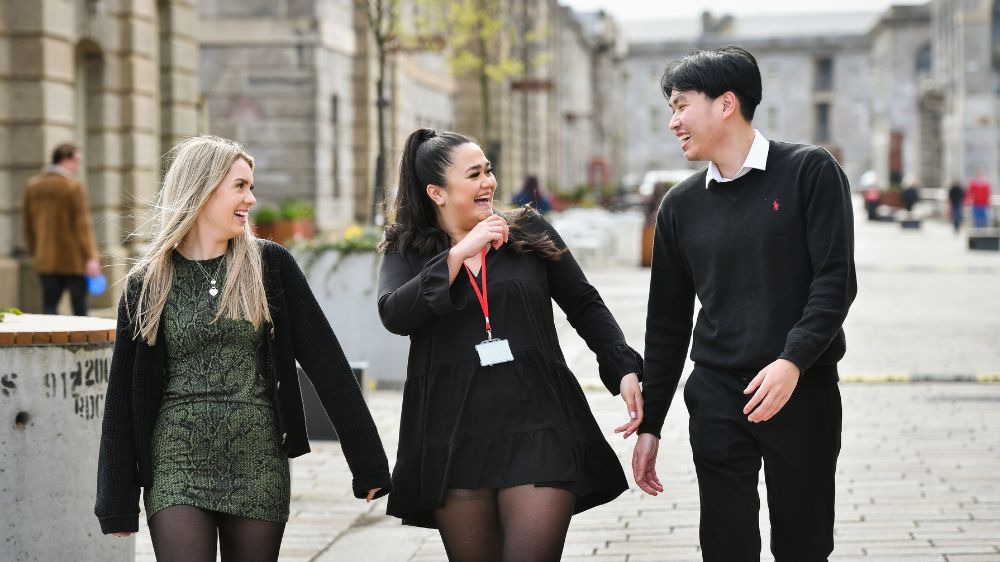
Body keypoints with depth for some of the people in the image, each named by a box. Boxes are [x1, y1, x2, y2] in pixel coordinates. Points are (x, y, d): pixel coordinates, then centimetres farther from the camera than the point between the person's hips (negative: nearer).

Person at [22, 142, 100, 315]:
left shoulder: (32, 186, 9)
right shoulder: (74, 187, -10)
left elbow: (28, 224, 14)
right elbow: (83, 225, -15)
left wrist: (34, 253, 21)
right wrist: (90, 257, -15)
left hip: (45, 261, 5)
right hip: (73, 261, -5)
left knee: (49, 307, 2)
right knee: (80, 308, 7)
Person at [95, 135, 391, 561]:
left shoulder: (269, 266, 2)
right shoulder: (148, 282, 2)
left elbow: (325, 361, 0)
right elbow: (123, 395, 4)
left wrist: (368, 462, -4)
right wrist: (118, 504, 2)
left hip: (258, 468, 1)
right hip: (177, 468, -1)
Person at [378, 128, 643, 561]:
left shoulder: (529, 232, 9)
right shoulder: (407, 253, 8)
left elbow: (586, 307, 14)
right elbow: (394, 315, -12)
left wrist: (624, 370, 1)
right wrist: (459, 253, -14)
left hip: (537, 429, -1)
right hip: (454, 439, 1)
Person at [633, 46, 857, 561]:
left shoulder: (808, 172, -3)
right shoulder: (681, 205, 9)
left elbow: (836, 279, -10)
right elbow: (667, 321, 13)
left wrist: (792, 362, -22)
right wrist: (649, 423, 11)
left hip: (803, 390, -3)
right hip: (715, 396, 3)